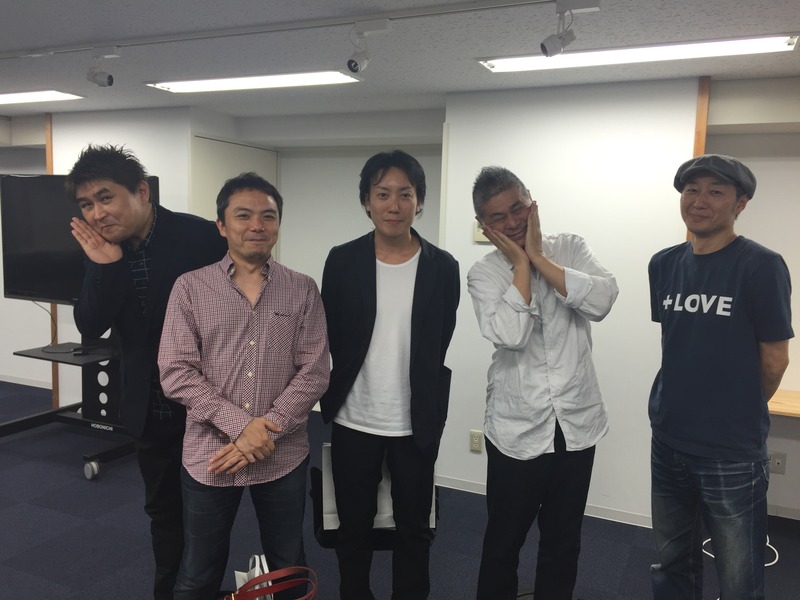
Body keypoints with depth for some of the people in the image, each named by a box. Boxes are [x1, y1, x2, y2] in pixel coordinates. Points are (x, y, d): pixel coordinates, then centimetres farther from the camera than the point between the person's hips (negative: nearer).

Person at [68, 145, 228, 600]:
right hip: (148, 406, 5)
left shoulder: (202, 237, -19)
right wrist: (103, 266, -24)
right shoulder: (101, 247, -4)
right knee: (162, 506, 22)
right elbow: (90, 327, -9)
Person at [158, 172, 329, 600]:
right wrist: (240, 426, -17)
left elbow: (314, 373, -5)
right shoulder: (191, 288, -3)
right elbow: (175, 373, -8)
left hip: (283, 457, 1)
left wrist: (266, 431, -15)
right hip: (209, 456, 0)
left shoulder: (302, 290, -1)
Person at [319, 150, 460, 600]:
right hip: (354, 421, 1)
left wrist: (429, 412, 1)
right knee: (354, 528, 18)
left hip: (416, 424, 0)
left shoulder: (443, 268, -5)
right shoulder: (342, 261, -5)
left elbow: (437, 348, 0)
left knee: (415, 529, 17)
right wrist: (337, 396, 0)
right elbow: (332, 340, 0)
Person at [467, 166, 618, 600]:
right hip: (517, 431, -1)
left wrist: (538, 257, -15)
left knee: (563, 541, 19)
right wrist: (521, 262, -15)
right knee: (504, 540, 14)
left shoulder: (570, 248, 0)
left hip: (577, 424, 2)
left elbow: (602, 300, -19)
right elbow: (510, 334, -23)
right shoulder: (483, 274, -5)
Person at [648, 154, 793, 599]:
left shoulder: (762, 267, -12)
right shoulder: (664, 265, 4)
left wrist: (740, 414, 5)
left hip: (733, 451, -5)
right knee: (673, 564, 20)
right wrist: (685, 407, 9)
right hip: (668, 441, 5)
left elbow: (775, 358, -7)